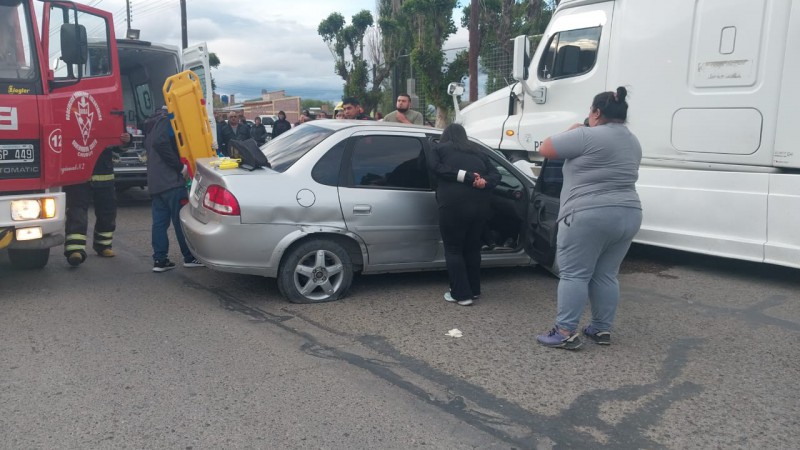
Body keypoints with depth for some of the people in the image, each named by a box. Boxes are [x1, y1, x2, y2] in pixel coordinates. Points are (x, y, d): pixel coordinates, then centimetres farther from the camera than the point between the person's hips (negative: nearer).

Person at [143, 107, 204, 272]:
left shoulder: (152, 123, 21)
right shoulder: (167, 121, -9)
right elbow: (161, 143, -24)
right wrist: (180, 166, -19)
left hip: (155, 183, 9)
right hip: (171, 181, -9)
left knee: (159, 221, 6)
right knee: (182, 219, -2)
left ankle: (160, 260, 6)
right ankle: (190, 257, 3)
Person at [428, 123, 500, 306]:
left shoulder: (439, 149, 12)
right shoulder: (477, 152, 22)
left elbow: (436, 167, -7)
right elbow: (495, 174, 12)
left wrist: (466, 176, -12)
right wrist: (484, 182, -8)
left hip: (454, 204, -5)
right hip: (481, 204, 5)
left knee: (453, 249, 6)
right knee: (473, 247, 19)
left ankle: (461, 294, 4)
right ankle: (474, 290, 28)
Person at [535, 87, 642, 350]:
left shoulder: (587, 136, -11)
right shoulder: (633, 142, 15)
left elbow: (545, 149, -5)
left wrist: (571, 132, 10)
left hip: (589, 216, -8)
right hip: (628, 215, 8)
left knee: (574, 274, -3)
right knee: (606, 275, 14)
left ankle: (566, 332, -3)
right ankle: (602, 329, 19)